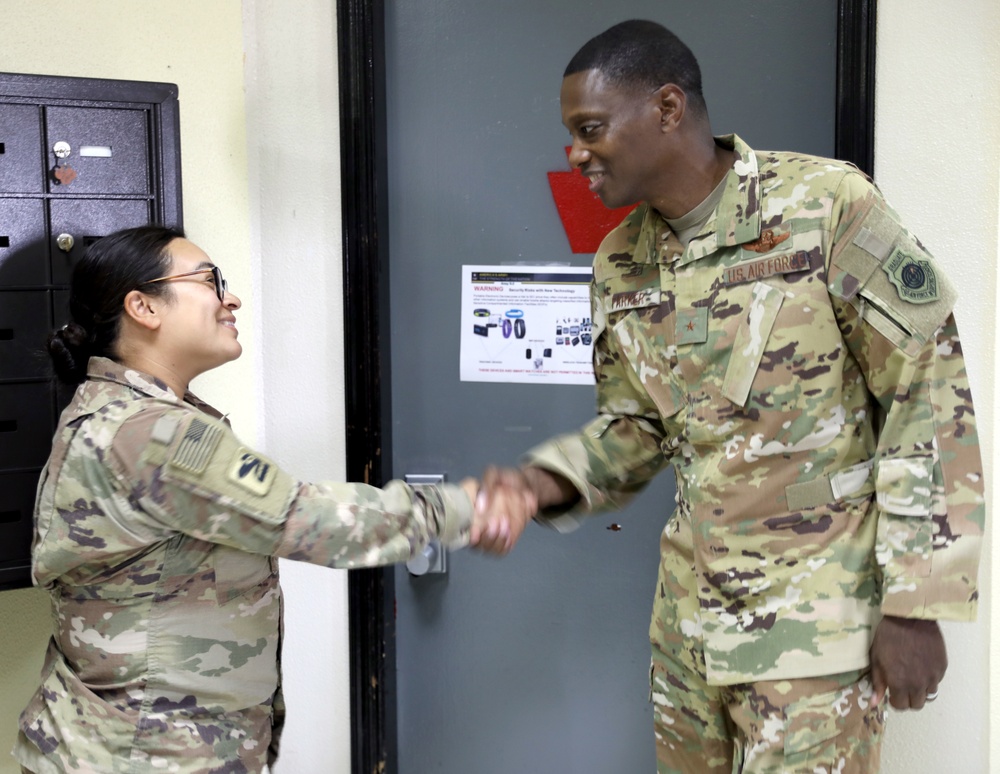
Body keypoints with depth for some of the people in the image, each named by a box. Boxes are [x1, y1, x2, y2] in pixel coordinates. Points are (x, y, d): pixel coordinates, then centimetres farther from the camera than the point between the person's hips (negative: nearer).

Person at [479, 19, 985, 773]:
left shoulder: (827, 206, -14)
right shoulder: (619, 264, 4)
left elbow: (931, 397, -13)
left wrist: (914, 602, -14)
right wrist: (555, 480, -6)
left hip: (818, 620, -5)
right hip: (690, 613, 6)